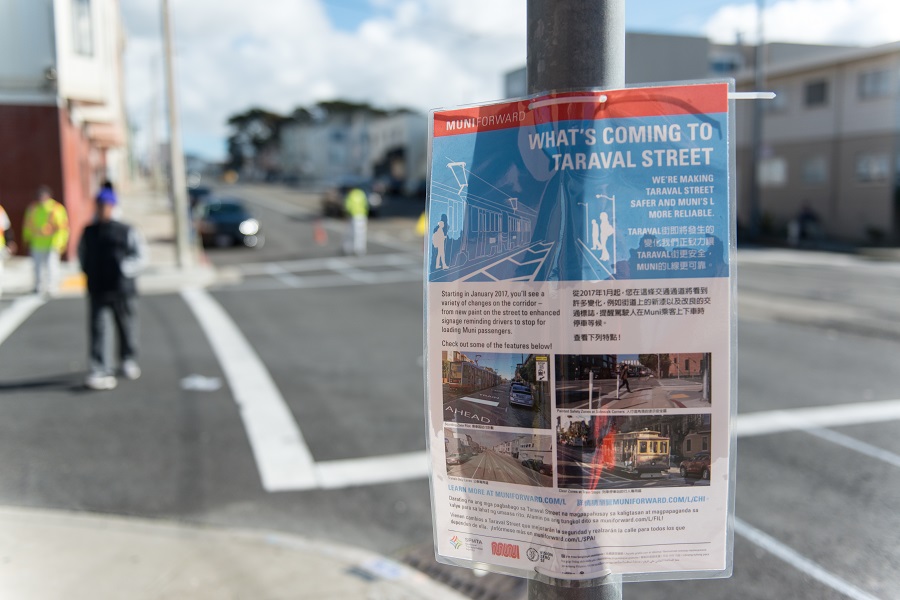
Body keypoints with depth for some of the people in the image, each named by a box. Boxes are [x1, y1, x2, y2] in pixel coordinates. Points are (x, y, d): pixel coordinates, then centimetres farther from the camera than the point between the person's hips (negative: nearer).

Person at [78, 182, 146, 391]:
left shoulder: (126, 231, -1)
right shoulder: (88, 232, 8)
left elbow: (139, 255, 1)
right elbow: (82, 256, 20)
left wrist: (125, 269, -10)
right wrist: (89, 274, 8)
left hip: (122, 289, -1)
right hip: (97, 290, 1)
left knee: (126, 326, 11)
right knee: (97, 329, -6)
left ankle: (129, 361, 30)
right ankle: (100, 371, -8)